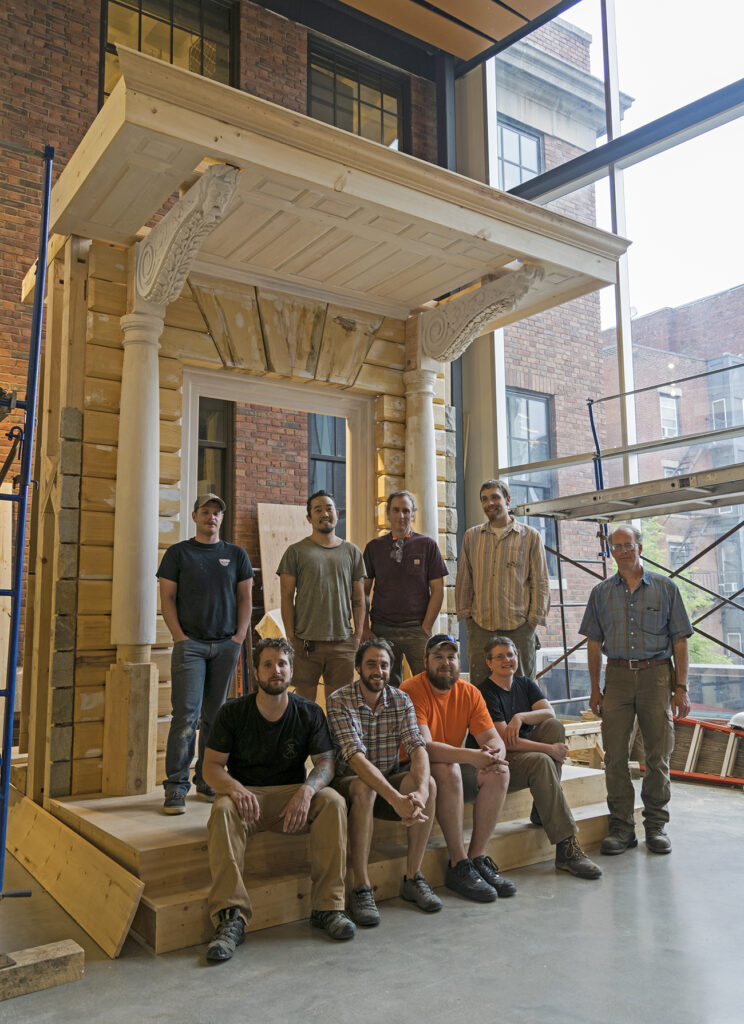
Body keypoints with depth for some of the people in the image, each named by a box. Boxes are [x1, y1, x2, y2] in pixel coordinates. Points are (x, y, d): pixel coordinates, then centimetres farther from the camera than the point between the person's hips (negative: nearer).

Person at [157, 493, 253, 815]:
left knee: (215, 715, 8)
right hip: (190, 644, -2)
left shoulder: (236, 554, 12)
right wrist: (179, 636, -8)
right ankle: (176, 786, -3)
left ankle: (207, 779, 18)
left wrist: (240, 636, 0)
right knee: (186, 714, -8)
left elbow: (245, 598, 11)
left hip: (227, 645, 3)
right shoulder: (178, 553, 6)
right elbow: (167, 598, 2)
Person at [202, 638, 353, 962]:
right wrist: (235, 788, -28)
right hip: (245, 794, -1)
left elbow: (325, 762, -4)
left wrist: (307, 789, -27)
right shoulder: (233, 712, -3)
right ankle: (231, 917, -36)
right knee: (223, 810, -34)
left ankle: (328, 906, -22)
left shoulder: (309, 713, 1)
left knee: (333, 802, -27)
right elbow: (212, 765, -5)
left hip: (292, 795, 1)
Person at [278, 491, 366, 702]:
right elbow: (287, 597, 1)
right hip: (306, 641, -2)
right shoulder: (296, 552, 4)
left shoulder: (352, 552, 12)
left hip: (343, 642, 2)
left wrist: (358, 635, 4)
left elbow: (358, 599, 12)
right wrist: (291, 637, -7)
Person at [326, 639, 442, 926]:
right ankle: (361, 889, -27)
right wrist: (395, 799, -40)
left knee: (427, 782, -24)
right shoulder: (339, 701, -16)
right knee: (364, 789, -37)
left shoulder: (401, 700, -2)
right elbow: (355, 756, -28)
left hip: (389, 780, 4)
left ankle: (413, 878, -13)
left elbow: (417, 747, -15)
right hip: (349, 782, -4)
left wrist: (421, 791, -37)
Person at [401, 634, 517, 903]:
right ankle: (458, 865, -25)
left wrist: (495, 756, -30)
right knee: (448, 770, -34)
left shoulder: (469, 692, 2)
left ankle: (478, 858, -11)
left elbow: (493, 738, -4)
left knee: (499, 773, -17)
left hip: (454, 772, 6)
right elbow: (423, 746, -28)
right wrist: (470, 756, -39)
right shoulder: (412, 690, -17)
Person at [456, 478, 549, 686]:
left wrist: (534, 618, -2)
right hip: (480, 627, 2)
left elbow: (540, 582, 4)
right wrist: (465, 614, 8)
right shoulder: (471, 536, 12)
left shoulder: (530, 536, 5)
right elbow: (464, 580, 14)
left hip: (519, 627, -2)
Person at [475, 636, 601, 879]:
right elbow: (505, 741, -20)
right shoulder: (486, 693, -12)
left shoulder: (525, 684, 11)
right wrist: (549, 749, -21)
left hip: (527, 751, 7)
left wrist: (521, 717, -24)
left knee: (555, 726, -16)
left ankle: (542, 810, -14)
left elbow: (550, 713, -6)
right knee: (541, 762, -33)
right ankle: (566, 850, -35)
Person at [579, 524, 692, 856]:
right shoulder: (601, 592, 10)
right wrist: (595, 688, 6)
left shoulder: (665, 588, 5)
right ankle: (621, 826, 10)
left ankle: (656, 825, 16)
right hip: (617, 676, 2)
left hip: (656, 674, -1)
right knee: (615, 756, 0)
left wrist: (681, 688, -3)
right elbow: (594, 643, 11)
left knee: (658, 755, 2)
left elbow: (679, 641, 4)